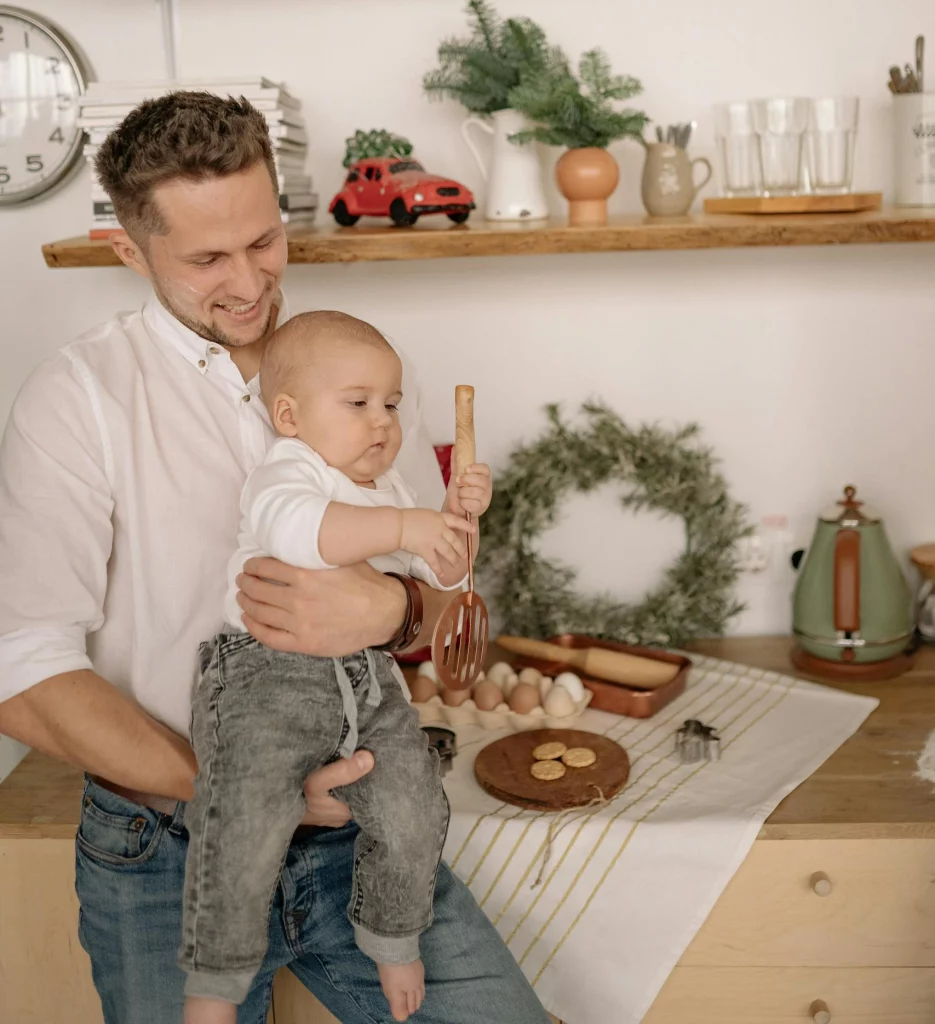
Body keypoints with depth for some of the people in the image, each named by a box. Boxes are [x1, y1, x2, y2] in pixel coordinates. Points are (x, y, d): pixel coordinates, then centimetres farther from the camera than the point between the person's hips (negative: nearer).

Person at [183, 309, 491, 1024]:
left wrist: (456, 518, -1)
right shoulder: (288, 470, -7)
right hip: (268, 674, -7)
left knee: (414, 811, -4)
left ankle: (393, 943, 24)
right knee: (247, 828, -20)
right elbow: (295, 525, -32)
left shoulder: (390, 487, 19)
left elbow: (442, 575, 18)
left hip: (366, 677, 7)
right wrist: (402, 526, -36)